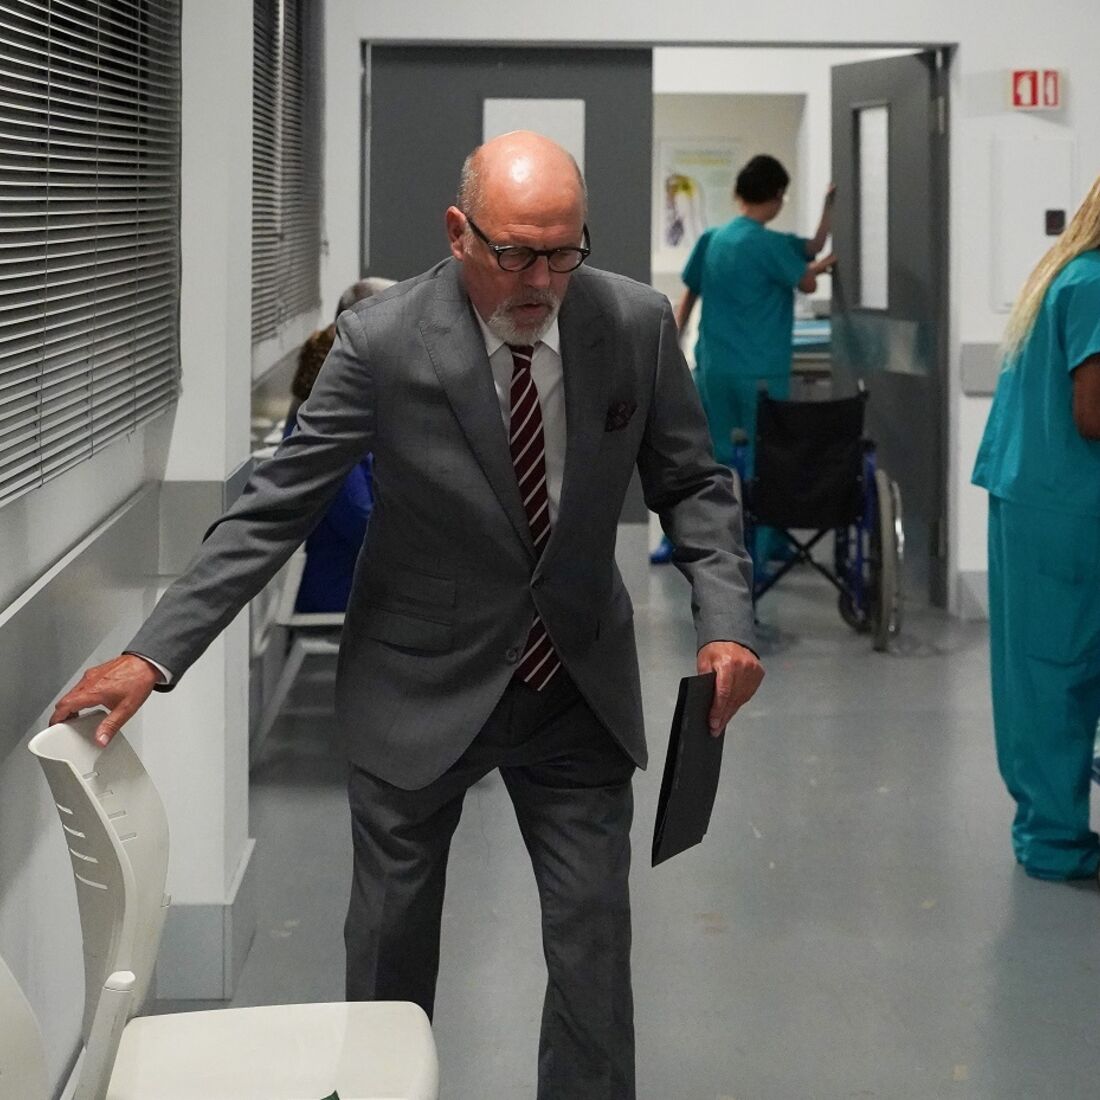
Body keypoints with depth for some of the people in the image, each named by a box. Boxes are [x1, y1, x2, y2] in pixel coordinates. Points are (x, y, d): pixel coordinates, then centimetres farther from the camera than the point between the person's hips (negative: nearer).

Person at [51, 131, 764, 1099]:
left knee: (594, 939, 6)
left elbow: (691, 484, -1)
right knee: (389, 942, 11)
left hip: (580, 687, 2)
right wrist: (153, 654, -21)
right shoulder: (382, 344, -20)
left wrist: (726, 620, -17)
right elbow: (275, 509, -16)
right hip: (422, 690, -2)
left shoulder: (636, 324, -12)